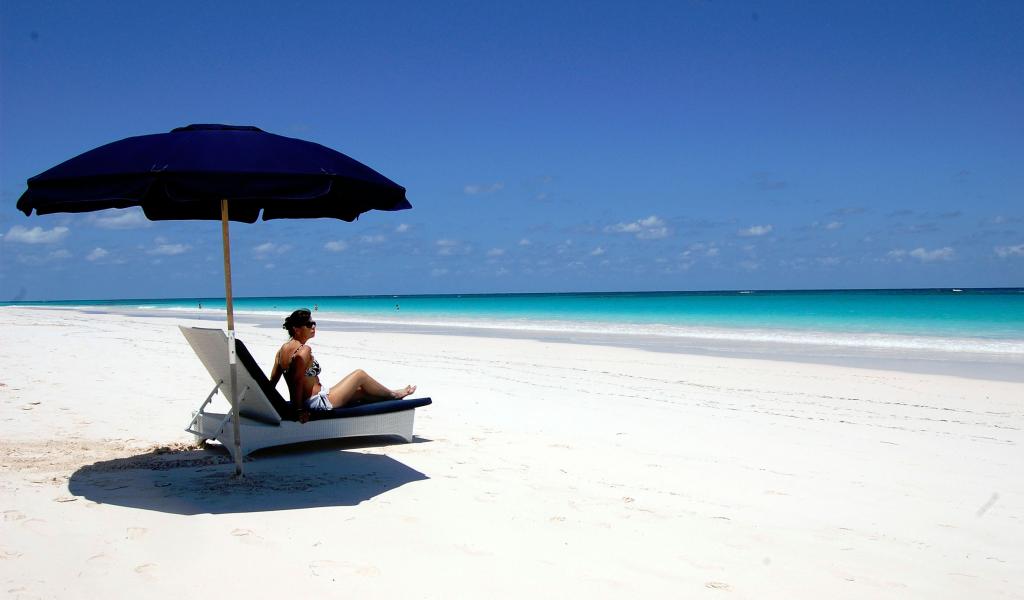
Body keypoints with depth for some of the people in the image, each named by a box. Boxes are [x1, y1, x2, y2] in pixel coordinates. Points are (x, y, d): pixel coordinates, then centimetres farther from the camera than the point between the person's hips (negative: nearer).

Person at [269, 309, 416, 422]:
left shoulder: (283, 349, 7)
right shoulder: (304, 350, -21)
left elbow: (273, 380, 9)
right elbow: (297, 381, -27)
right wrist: (299, 409, -25)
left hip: (307, 403, 10)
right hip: (320, 403, -10)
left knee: (360, 391, 23)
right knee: (359, 374, 6)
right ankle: (393, 394, 26)